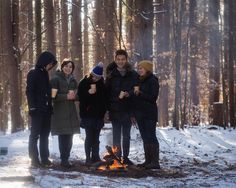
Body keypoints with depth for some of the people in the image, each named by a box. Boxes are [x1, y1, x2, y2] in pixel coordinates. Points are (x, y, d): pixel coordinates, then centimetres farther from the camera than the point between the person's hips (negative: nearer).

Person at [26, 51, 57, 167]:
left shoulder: (45, 74, 16)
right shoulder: (33, 74, -6)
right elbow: (29, 92, -11)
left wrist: (50, 106, 10)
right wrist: (32, 107, -18)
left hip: (46, 110, 7)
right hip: (37, 110, -7)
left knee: (45, 135, 8)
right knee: (35, 135, -3)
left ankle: (44, 158, 11)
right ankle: (34, 159, -1)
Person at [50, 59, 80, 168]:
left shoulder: (73, 80, 15)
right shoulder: (56, 79, -4)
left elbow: (77, 95, 21)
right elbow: (53, 96, -11)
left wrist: (74, 96, -1)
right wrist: (66, 96, -17)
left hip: (71, 112, 6)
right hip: (60, 112, -6)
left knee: (69, 136, 5)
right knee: (63, 135, -10)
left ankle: (66, 158, 12)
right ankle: (64, 160, -7)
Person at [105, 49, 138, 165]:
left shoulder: (132, 74, 2)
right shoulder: (111, 74, 2)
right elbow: (107, 91, 1)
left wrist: (128, 94, -19)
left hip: (127, 109, 1)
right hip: (115, 109, -1)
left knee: (126, 135, 10)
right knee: (116, 134, 0)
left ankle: (125, 157, 18)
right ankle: (117, 157, 3)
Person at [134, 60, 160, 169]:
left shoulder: (153, 81, -8)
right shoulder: (139, 81, 15)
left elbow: (153, 97, -15)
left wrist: (140, 93, -16)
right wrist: (135, 93, 2)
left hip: (149, 113, -8)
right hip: (140, 113, 8)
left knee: (151, 136, -9)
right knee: (145, 137, 9)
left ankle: (155, 162, -10)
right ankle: (148, 161, 12)